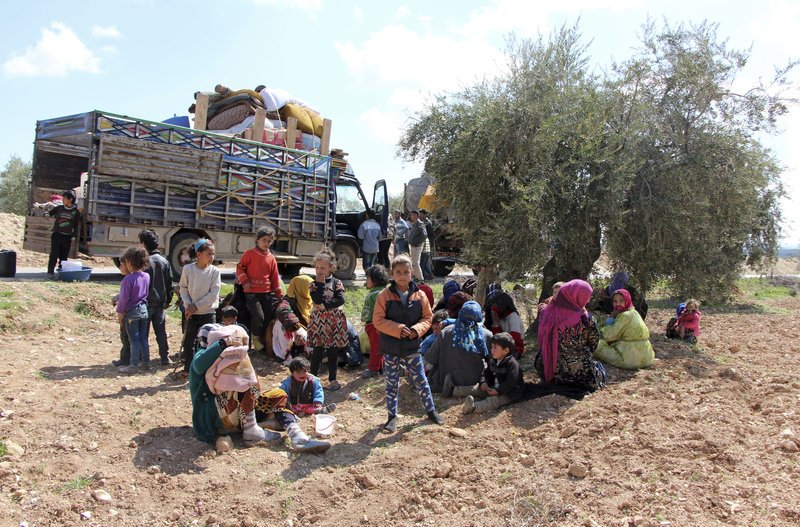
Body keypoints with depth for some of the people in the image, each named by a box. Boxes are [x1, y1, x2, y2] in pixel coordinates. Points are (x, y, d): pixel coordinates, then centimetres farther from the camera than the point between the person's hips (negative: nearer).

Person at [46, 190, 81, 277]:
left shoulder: (76, 212, 5)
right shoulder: (59, 208, 8)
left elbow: (76, 226, 6)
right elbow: (50, 213, 20)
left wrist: (73, 237, 2)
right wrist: (47, 214, -4)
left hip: (67, 237, 0)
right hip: (57, 235, 0)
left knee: (64, 256, 4)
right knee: (54, 254, -8)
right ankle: (50, 272, -6)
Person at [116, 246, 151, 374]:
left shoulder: (128, 279, -19)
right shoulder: (146, 276, 1)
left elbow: (124, 298, -15)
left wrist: (120, 313, -8)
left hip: (132, 312, -6)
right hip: (144, 309, 6)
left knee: (134, 339, 0)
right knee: (143, 338, 13)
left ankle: (133, 365, 6)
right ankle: (145, 362, 20)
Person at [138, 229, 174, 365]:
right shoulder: (164, 261, 5)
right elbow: (170, 284, 9)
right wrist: (168, 301, 17)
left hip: (146, 303, -5)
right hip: (160, 303, 5)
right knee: (161, 331, 11)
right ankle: (165, 358, 13)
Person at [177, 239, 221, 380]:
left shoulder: (214, 271, -9)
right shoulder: (188, 269, -6)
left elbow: (213, 294, -12)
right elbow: (183, 289, 3)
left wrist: (197, 306, -14)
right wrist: (188, 304, -11)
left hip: (208, 312, -1)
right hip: (192, 313, 2)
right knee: (188, 342, 9)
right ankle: (187, 369, 26)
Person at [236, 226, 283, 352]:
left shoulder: (271, 258, 9)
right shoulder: (249, 253, -2)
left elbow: (275, 277, 12)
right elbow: (240, 267, 2)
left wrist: (279, 293, 10)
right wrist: (244, 281, -12)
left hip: (267, 293, 5)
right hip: (251, 292, -5)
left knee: (269, 318, 5)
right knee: (259, 317, -15)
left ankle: (263, 341, 21)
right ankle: (256, 338, 11)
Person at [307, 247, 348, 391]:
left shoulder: (337, 283, 1)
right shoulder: (314, 283, 1)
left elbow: (341, 300, -13)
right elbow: (318, 300, -16)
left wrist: (325, 305, -16)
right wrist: (320, 283, -15)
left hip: (335, 321, 0)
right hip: (319, 320, 0)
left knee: (333, 352, 8)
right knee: (317, 351, 2)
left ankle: (332, 379, 19)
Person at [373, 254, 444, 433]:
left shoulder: (419, 295, -3)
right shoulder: (385, 295, -9)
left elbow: (427, 317, 4)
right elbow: (378, 320, -10)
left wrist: (417, 329, -16)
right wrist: (398, 329, -21)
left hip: (412, 346, 1)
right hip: (391, 347, -1)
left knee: (421, 381, 11)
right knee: (392, 383, 12)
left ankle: (431, 410, 31)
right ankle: (392, 416, 26)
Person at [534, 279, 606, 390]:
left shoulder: (547, 313, -8)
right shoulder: (584, 318, -20)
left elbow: (541, 341, 4)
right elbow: (594, 341, -4)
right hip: (578, 375, -5)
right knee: (600, 367, 26)